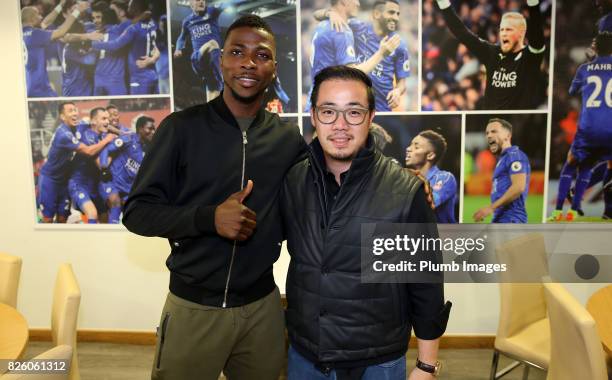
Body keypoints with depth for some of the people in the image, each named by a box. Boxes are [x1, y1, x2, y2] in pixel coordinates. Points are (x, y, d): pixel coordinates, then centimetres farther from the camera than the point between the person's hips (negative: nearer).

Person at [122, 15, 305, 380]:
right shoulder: (181, 127, -8)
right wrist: (209, 217, -22)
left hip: (263, 306, 3)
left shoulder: (288, 138, 0)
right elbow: (137, 212, -7)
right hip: (193, 307, -2)